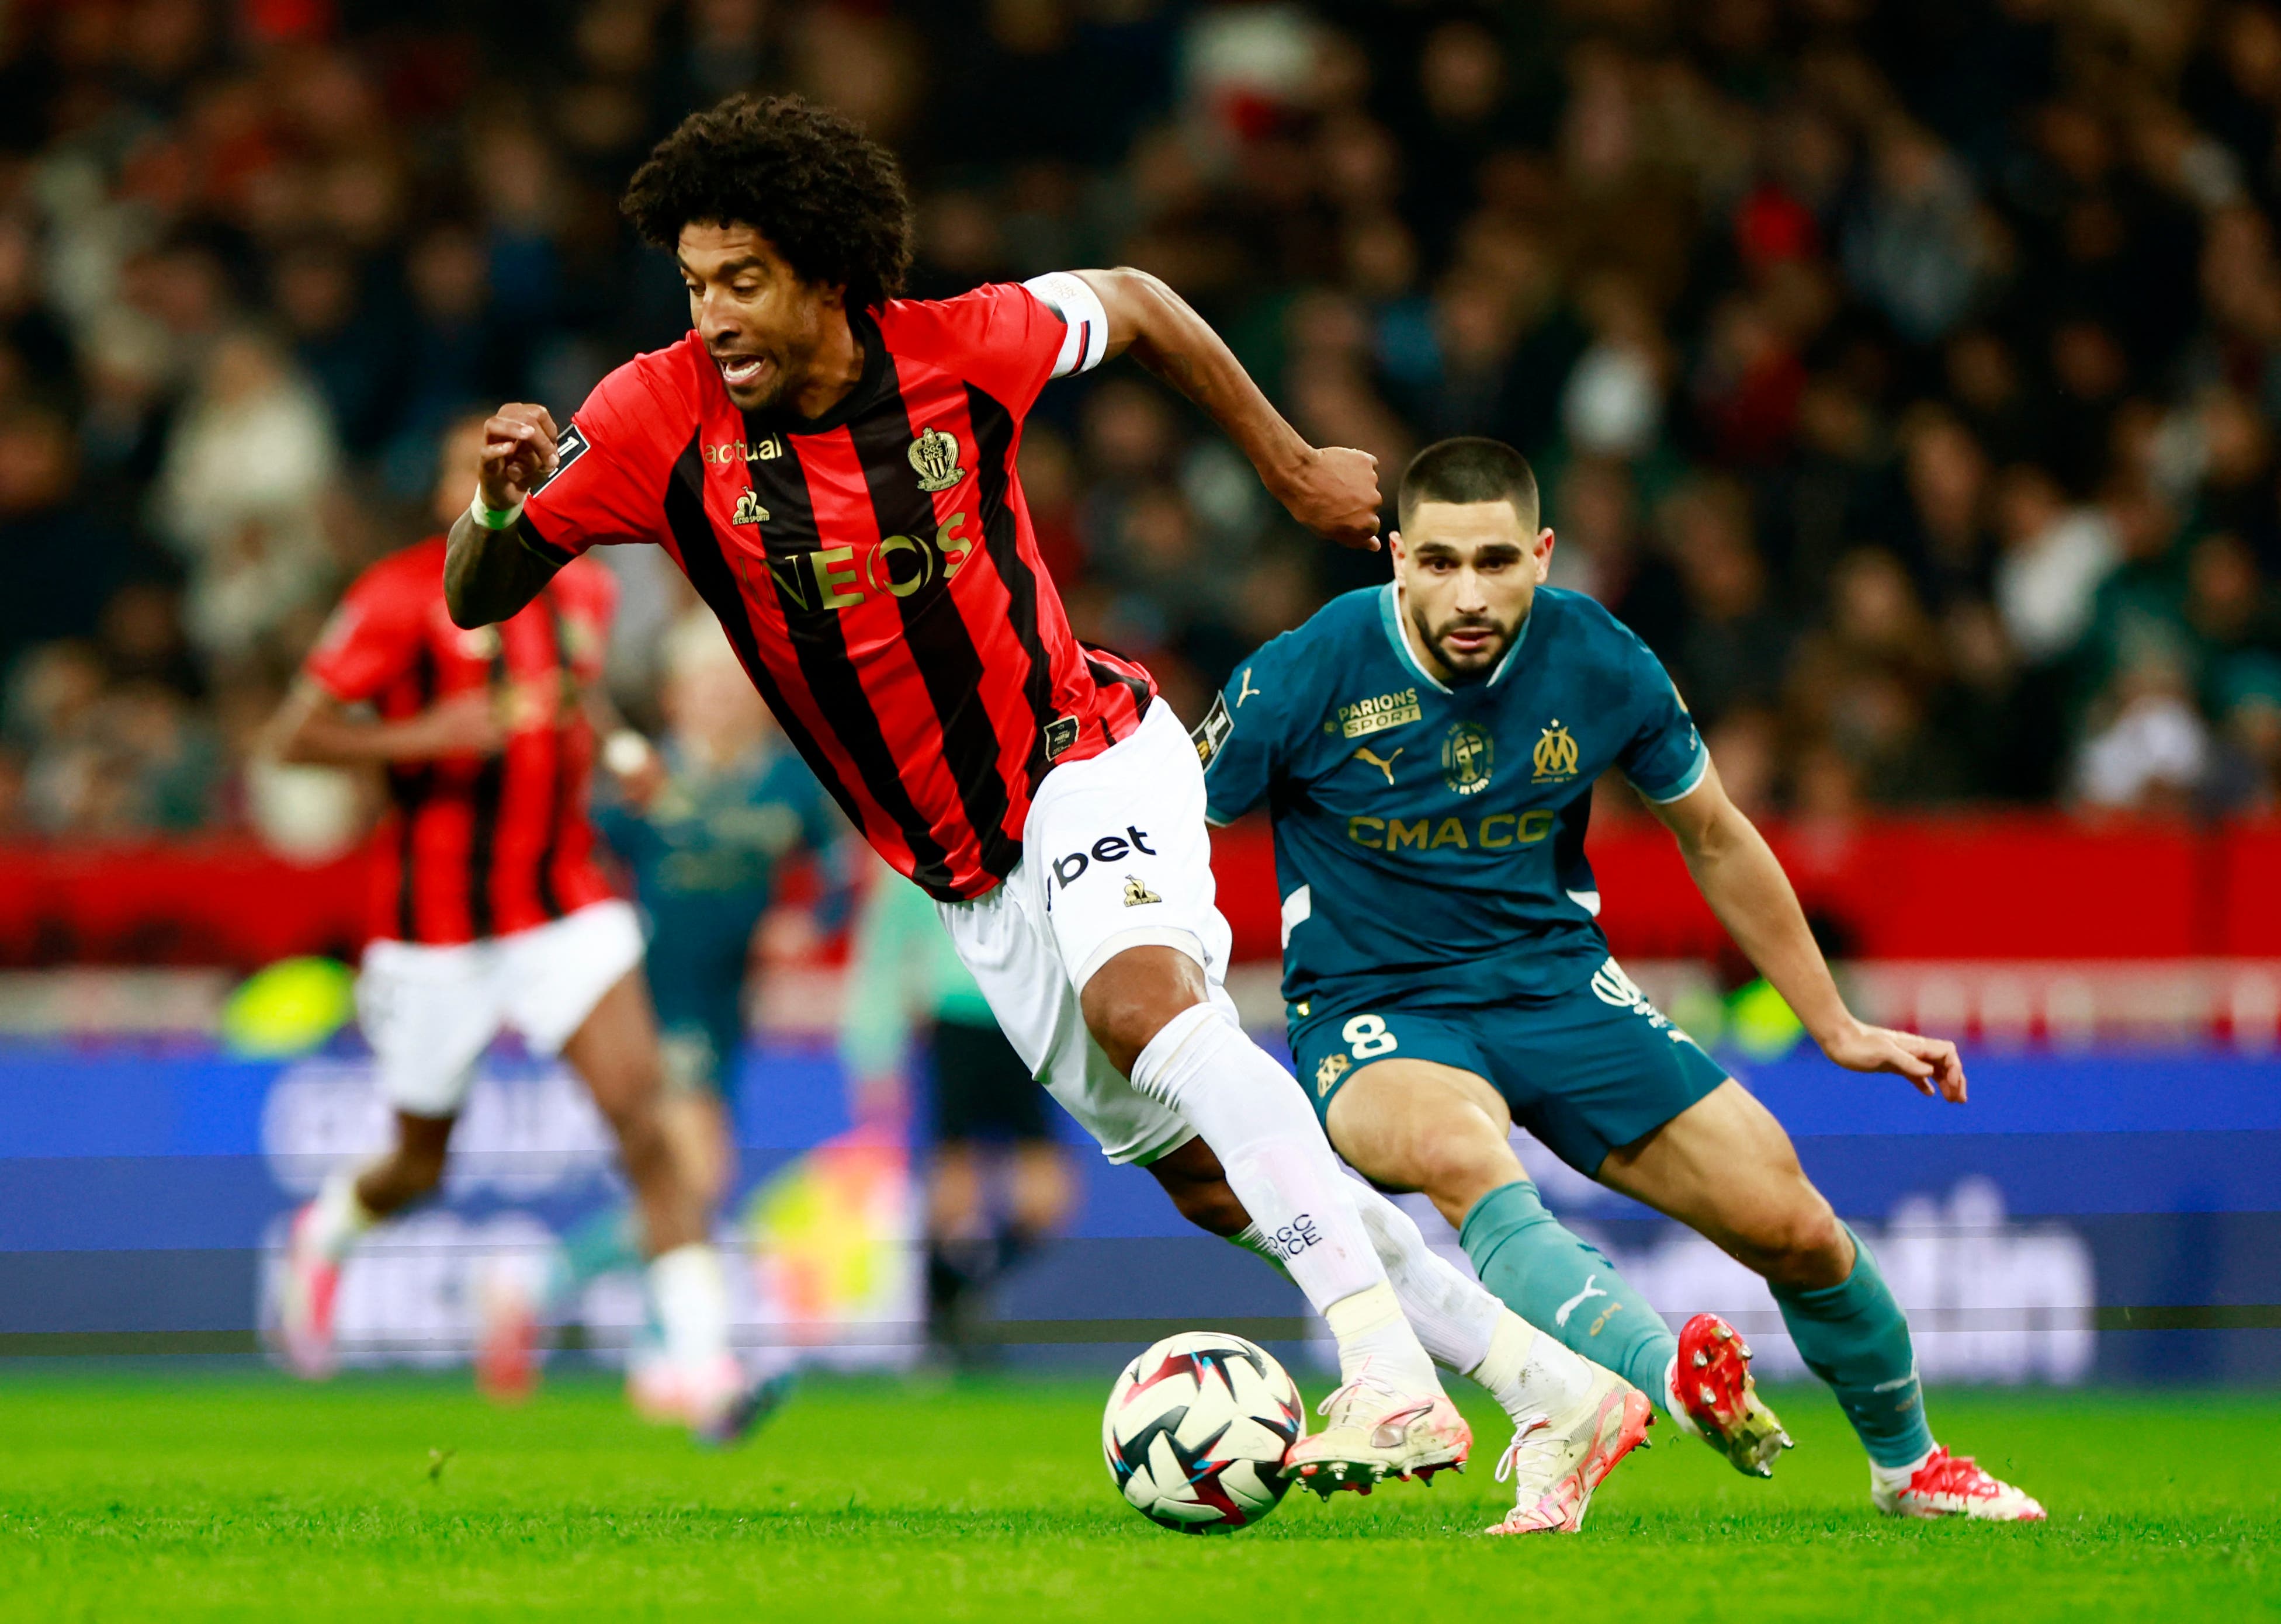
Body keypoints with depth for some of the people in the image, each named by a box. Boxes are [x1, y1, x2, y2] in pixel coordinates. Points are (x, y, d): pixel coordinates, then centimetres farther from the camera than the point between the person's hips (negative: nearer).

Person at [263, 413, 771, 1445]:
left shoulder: (584, 592, 7)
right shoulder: (403, 596, -10)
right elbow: (292, 737, -11)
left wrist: (607, 750, 6)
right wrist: (423, 738, -23)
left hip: (566, 907, 3)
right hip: (435, 925, -3)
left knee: (642, 1119, -15)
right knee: (421, 1166, 12)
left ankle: (706, 1369, -20)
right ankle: (324, 1237, 48)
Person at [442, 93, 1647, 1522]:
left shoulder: (961, 348, -15)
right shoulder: (661, 417, -13)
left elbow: (1132, 303, 6)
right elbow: (477, 600, -8)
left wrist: (1293, 468, 13)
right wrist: (504, 497, -31)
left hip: (1090, 758, -4)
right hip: (969, 876, 4)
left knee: (1142, 1001, -34)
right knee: (1209, 1178, 5)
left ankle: (1395, 1382, -41)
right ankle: (1561, 1391, 14)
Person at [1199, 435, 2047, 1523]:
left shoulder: (1600, 666, -7)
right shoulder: (1306, 677, -16)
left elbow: (1713, 838, 9)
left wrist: (1836, 1028, 14)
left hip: (1558, 984, 3)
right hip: (1373, 1013, -3)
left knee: (1790, 1224, -5)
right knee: (1460, 1154, -39)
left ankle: (1907, 1465, 23)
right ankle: (1671, 1378, -59)